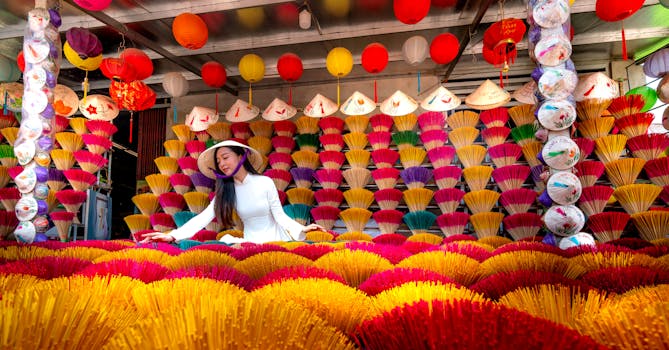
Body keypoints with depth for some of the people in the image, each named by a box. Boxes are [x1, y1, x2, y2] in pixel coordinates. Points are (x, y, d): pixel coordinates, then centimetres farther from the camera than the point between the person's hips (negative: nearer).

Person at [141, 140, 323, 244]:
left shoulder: (265, 183, -9)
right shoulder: (226, 190, 0)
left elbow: (280, 216, -8)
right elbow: (204, 217, -11)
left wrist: (301, 229, -27)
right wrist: (173, 235, -24)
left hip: (274, 240, -3)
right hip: (250, 244, 3)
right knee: (224, 242, -22)